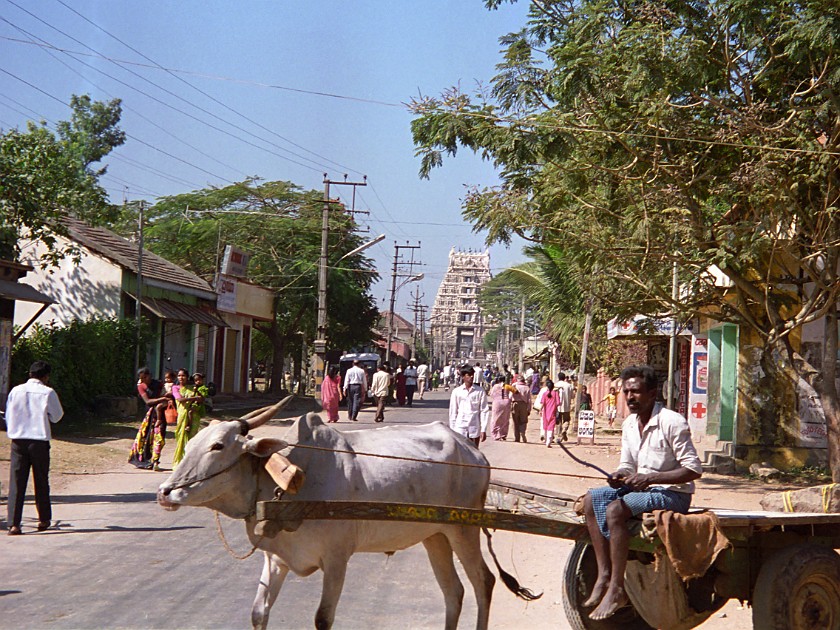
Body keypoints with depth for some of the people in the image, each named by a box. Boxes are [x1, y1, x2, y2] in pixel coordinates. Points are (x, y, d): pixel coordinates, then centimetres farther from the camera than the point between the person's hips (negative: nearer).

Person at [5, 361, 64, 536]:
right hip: (39, 440, -2)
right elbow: (57, 416, 3)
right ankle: (44, 520, 22)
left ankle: (13, 524, -6)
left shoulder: (16, 391, 3)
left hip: (18, 440, 2)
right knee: (41, 481, 12)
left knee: (16, 482, 0)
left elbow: (8, 415, 11)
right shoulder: (48, 392, -6)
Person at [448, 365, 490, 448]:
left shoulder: (480, 391, 0)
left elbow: (484, 411, 1)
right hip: (460, 428, 0)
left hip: (475, 429, 0)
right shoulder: (456, 391, 1)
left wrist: (483, 430, -3)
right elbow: (453, 412, 5)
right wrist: (452, 430, 3)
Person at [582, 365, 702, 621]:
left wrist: (650, 478, -24)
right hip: (641, 487, 8)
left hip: (673, 493, -8)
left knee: (615, 509, -30)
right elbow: (628, 465, 17)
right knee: (591, 499, -10)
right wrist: (620, 475, -8)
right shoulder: (629, 424, 9)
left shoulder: (672, 422, -16)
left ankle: (617, 589, -24)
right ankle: (604, 575, -14)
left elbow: (694, 469, -18)